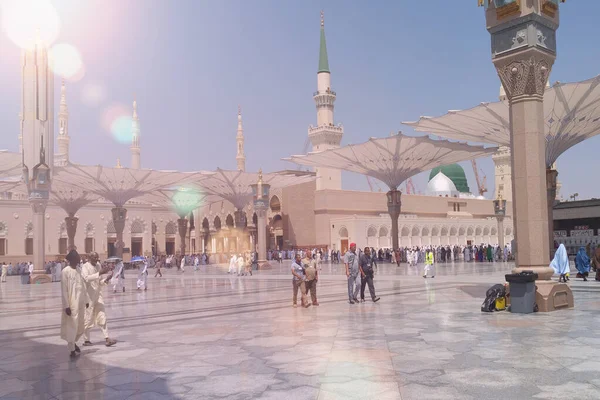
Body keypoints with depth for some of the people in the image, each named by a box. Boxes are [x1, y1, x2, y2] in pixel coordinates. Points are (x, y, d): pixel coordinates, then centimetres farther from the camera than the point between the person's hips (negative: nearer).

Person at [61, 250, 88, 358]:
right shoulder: (66, 271, -10)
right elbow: (64, 290, -12)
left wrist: (86, 300, 15)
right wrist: (66, 305, -15)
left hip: (81, 303, 7)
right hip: (72, 304, -7)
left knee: (81, 326, 14)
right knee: (71, 326, 1)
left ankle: (73, 342, 36)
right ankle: (72, 350, 11)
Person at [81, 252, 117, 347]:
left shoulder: (98, 265, 9)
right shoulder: (85, 267, -9)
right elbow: (87, 278, -28)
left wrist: (106, 279, -5)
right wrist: (99, 273, -33)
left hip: (98, 295, 6)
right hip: (89, 296, -6)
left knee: (102, 317, 2)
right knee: (88, 319, 4)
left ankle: (107, 339, -1)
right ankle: (86, 340, 18)